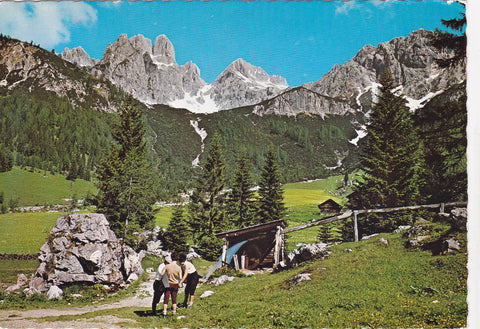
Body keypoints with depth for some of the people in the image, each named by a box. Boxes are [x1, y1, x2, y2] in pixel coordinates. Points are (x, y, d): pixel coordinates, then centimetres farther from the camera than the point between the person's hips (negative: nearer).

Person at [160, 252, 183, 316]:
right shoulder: (179, 268, -11)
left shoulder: (167, 266, -11)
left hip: (168, 284, 0)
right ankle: (174, 312, 18)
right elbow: (180, 278, -13)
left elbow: (161, 274, -12)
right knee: (174, 299, 12)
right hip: (175, 284, 0)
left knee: (166, 298, 6)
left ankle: (164, 312, 4)